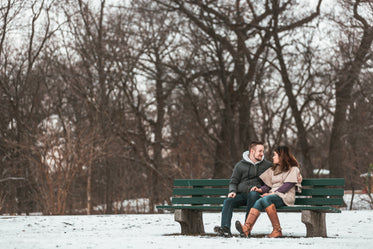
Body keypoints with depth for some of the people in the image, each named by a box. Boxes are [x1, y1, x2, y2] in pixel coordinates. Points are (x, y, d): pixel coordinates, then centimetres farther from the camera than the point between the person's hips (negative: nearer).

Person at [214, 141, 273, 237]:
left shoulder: (267, 165, 15)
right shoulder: (240, 165, 14)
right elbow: (233, 182, 13)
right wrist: (232, 191, -6)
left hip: (256, 194, -2)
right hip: (241, 194, 2)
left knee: (253, 194, -36)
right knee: (228, 201, -27)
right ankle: (225, 228, -42)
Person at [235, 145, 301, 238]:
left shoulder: (293, 169, 7)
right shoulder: (273, 170, 28)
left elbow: (288, 185, -6)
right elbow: (268, 184, 20)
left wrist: (273, 193, -16)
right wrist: (260, 189, -3)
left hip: (285, 196, -5)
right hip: (272, 195, 5)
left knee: (265, 199, -36)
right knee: (258, 202, -29)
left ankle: (277, 230, -35)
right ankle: (246, 228, -52)